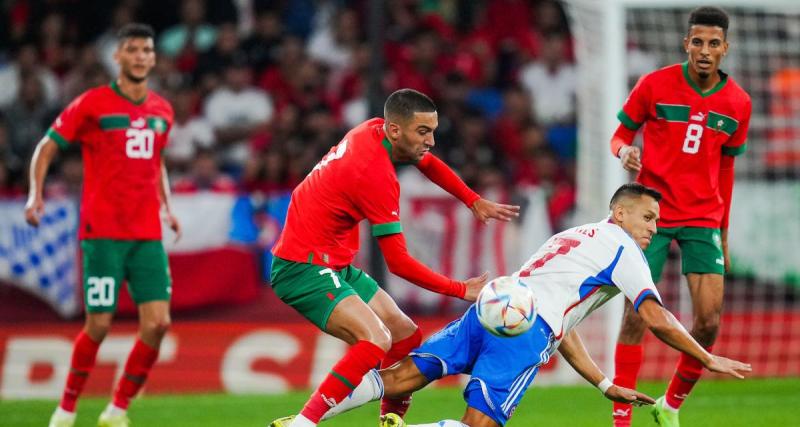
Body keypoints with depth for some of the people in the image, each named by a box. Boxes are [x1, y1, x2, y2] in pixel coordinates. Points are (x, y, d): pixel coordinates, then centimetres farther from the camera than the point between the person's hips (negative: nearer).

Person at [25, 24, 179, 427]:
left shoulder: (161, 110, 12)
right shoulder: (92, 104, -4)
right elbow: (46, 148, 2)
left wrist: (167, 207, 16)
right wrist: (35, 193, -12)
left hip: (147, 235, 5)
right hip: (102, 232, -5)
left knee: (158, 323, -7)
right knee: (99, 325, -6)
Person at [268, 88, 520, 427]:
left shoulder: (374, 130, 2)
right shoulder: (377, 173, -25)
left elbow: (428, 163, 26)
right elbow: (398, 262, -22)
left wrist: (474, 201, 16)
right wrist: (461, 291, -16)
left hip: (337, 265, 10)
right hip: (306, 268, -10)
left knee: (406, 337, 10)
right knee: (376, 339, -28)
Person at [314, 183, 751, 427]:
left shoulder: (572, 238, 36)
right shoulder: (620, 248, 10)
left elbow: (560, 328, 37)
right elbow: (656, 318, 0)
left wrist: (606, 386, 35)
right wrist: (708, 360, 10)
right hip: (524, 330, -8)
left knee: (398, 379, -1)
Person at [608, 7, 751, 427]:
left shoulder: (738, 103, 3)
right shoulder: (654, 85, -6)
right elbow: (620, 136, 4)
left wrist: (723, 233, 16)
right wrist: (625, 152, -20)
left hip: (703, 219, 2)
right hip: (651, 214, -2)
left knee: (709, 320, -7)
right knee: (636, 315, -8)